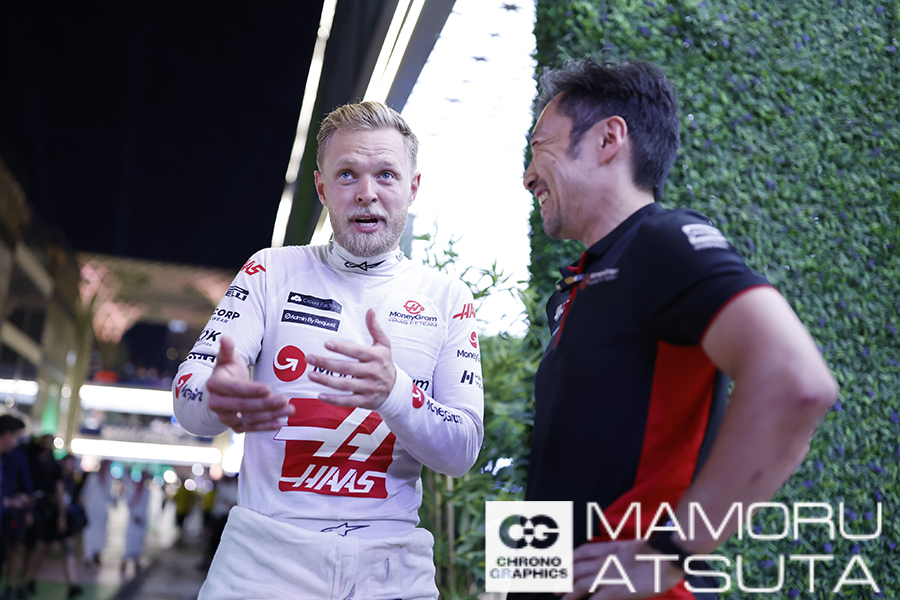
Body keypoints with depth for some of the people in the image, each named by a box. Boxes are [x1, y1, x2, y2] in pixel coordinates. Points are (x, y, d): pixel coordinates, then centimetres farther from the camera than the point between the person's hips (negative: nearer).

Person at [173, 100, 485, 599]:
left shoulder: (448, 299, 2)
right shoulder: (272, 271, 2)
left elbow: (461, 453, -5)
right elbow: (187, 393, -7)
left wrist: (393, 393, -26)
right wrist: (220, 398, -31)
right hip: (265, 548, 0)